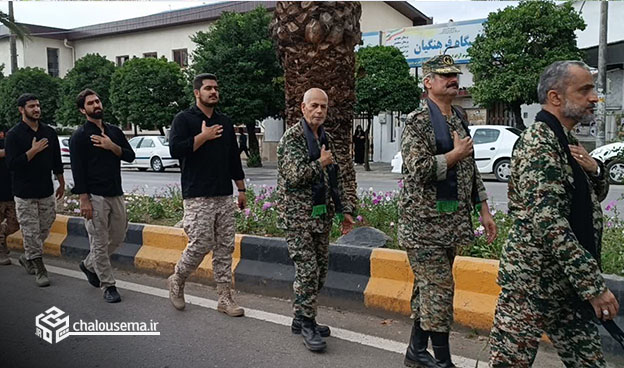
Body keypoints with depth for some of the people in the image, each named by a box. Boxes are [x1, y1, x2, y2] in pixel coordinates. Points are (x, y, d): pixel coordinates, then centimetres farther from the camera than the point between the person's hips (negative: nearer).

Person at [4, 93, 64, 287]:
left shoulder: (49, 132, 7)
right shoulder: (14, 135, -7)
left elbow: (56, 161, 15)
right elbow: (11, 164, -14)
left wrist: (61, 183, 15)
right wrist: (34, 150, -19)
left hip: (46, 191, 5)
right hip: (24, 193, -5)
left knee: (44, 229, 11)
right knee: (31, 231, -1)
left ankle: (27, 258, 33)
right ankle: (39, 269, 8)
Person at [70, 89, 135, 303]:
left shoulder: (114, 132, 13)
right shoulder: (79, 136, -3)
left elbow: (130, 156, 7)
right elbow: (77, 169, -8)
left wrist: (112, 147, -11)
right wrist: (84, 200, -14)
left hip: (116, 195, 6)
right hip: (94, 197, -6)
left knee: (118, 237, 13)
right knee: (100, 243, 0)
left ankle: (89, 265, 36)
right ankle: (108, 286, 11)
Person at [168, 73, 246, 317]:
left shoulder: (225, 122, 16)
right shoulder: (184, 119, -1)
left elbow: (234, 158, 20)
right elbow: (175, 150, -16)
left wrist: (241, 189, 17)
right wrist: (204, 136, -13)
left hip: (224, 196, 6)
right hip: (198, 197, -5)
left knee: (225, 248, 6)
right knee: (200, 245, -7)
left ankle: (225, 298, 14)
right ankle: (177, 280, 21)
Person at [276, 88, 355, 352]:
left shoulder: (326, 138, 14)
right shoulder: (292, 137, -10)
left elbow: (335, 178, 19)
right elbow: (294, 175, -22)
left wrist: (344, 210, 16)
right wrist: (320, 163, -9)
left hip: (322, 215, 8)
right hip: (297, 215, -8)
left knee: (320, 269, 11)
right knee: (307, 270, -8)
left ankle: (302, 319, 25)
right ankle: (306, 325, 5)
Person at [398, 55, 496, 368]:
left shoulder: (460, 118, 15)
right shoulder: (418, 121, -10)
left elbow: (471, 169, 20)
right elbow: (418, 169, -21)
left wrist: (483, 210, 16)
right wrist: (456, 154, -12)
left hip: (452, 221, 8)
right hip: (423, 221, -8)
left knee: (428, 287, 15)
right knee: (438, 289, -4)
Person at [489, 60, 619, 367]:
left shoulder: (565, 141, 14)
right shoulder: (538, 142, -17)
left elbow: (596, 195, 23)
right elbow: (548, 223, -26)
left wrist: (594, 169, 0)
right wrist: (594, 285, -24)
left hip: (564, 282, 10)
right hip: (532, 279, -10)